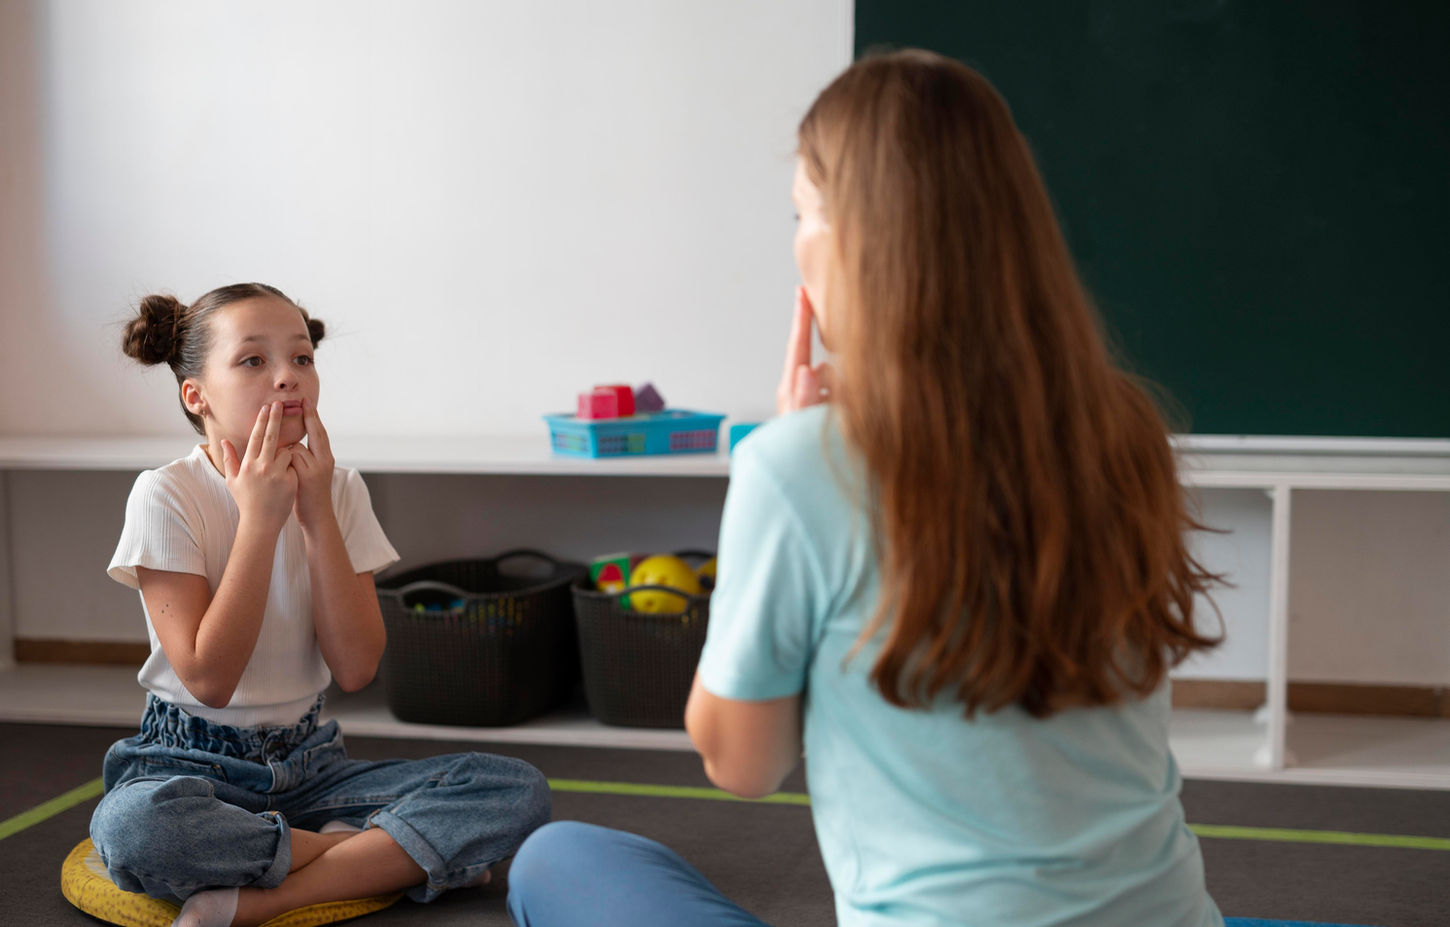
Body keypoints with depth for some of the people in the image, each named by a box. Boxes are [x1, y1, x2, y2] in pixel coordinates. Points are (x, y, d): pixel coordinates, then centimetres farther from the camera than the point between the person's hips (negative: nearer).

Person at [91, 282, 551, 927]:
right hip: (193, 763, -4)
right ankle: (392, 855, -19)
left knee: (519, 791, -18)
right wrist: (259, 517, -19)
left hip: (308, 761, 4)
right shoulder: (167, 496, -10)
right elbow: (208, 679, -18)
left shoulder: (339, 489, 2)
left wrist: (318, 515, -13)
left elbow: (355, 669, -8)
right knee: (130, 827, -41)